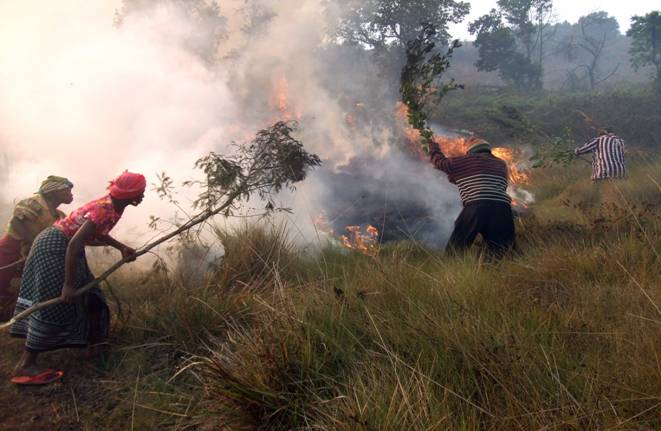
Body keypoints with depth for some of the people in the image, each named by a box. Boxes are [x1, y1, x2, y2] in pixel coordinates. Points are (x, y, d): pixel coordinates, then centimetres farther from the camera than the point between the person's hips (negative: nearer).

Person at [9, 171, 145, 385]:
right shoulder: (104, 210, -27)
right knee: (54, 305, -9)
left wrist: (122, 248, 9)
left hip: (63, 246, 10)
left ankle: (95, 342, 26)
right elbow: (75, 244, -31)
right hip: (54, 247, -10)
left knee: (89, 296, 13)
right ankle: (26, 365, -2)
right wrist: (69, 284, -27)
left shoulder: (112, 206, 2)